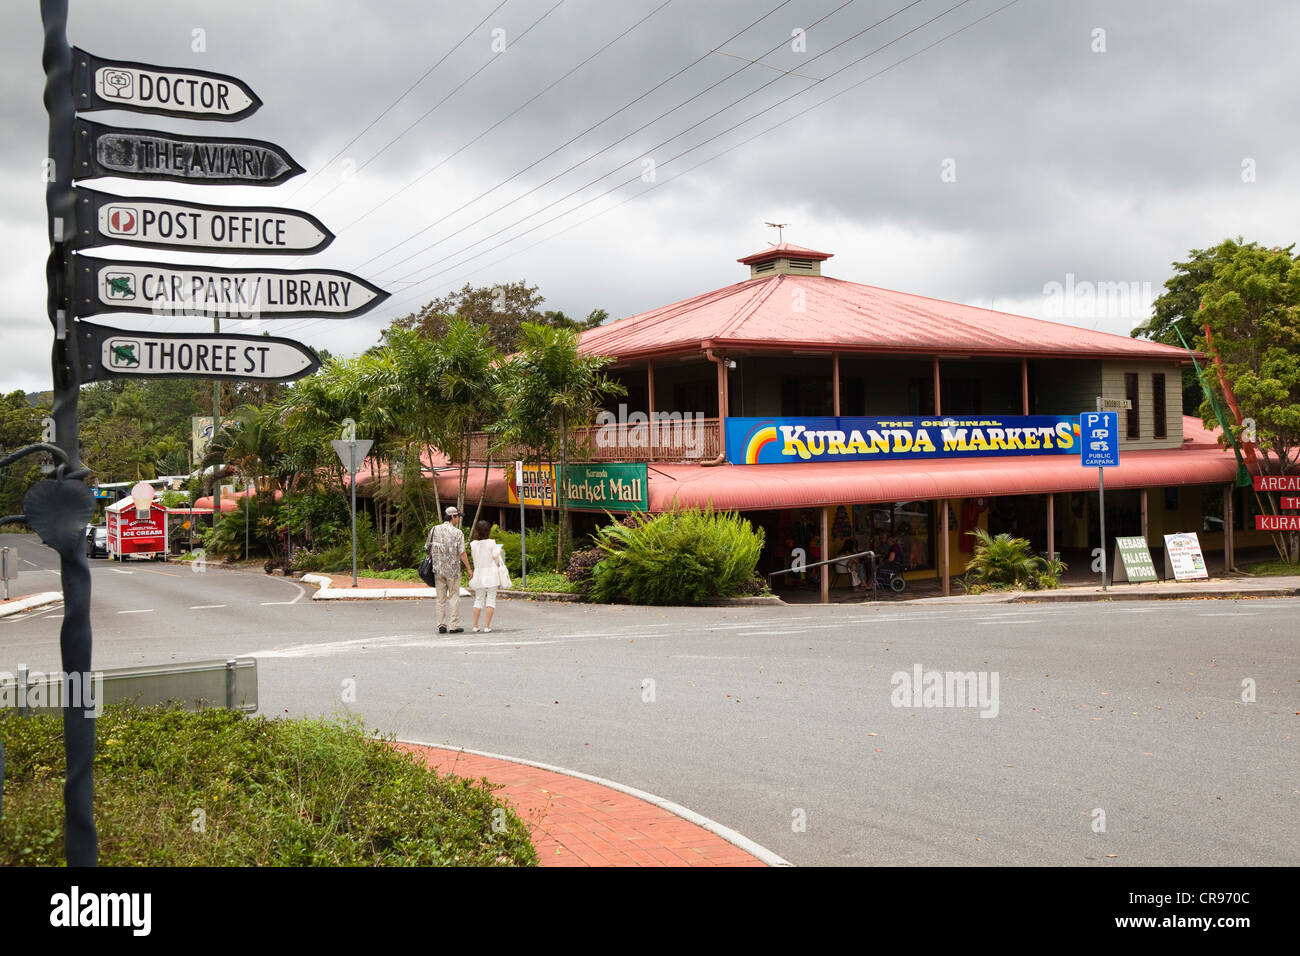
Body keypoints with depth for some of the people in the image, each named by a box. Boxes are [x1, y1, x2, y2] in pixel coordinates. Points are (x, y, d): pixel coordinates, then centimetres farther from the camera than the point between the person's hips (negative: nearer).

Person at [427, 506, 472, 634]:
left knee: (441, 598, 10)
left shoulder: (434, 530, 3)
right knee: (454, 597, 5)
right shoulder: (458, 533, -9)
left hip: (438, 569, 4)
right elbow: (462, 553, -10)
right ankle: (454, 625, 3)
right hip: (453, 569, -4)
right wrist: (469, 568, -2)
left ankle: (441, 625, 9)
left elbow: (428, 548, 6)